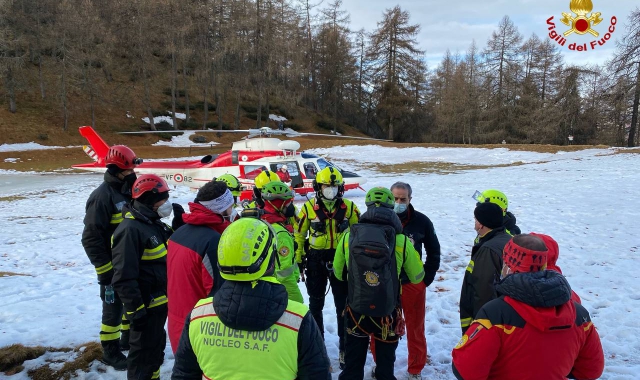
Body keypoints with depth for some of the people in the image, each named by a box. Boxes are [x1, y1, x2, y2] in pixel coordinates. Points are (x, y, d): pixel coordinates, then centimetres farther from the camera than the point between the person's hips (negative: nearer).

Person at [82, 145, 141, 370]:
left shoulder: (128, 192, 6)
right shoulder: (102, 196, -20)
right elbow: (91, 238, -21)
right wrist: (104, 270, -19)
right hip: (113, 266, -8)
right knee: (114, 308, 5)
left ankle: (129, 339, 38)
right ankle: (110, 352, 22)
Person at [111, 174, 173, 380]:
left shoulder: (155, 223, 6)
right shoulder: (130, 230, -24)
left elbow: (167, 255, 19)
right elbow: (124, 278, -25)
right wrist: (135, 310, -21)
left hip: (160, 301, 9)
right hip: (145, 306, -9)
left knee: (157, 345, 24)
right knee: (143, 351, 7)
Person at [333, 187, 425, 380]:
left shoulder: (349, 236, -10)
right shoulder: (401, 240, -15)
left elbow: (339, 273, 4)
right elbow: (417, 277, -2)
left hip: (356, 312, 1)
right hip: (387, 314, -1)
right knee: (385, 364, 20)